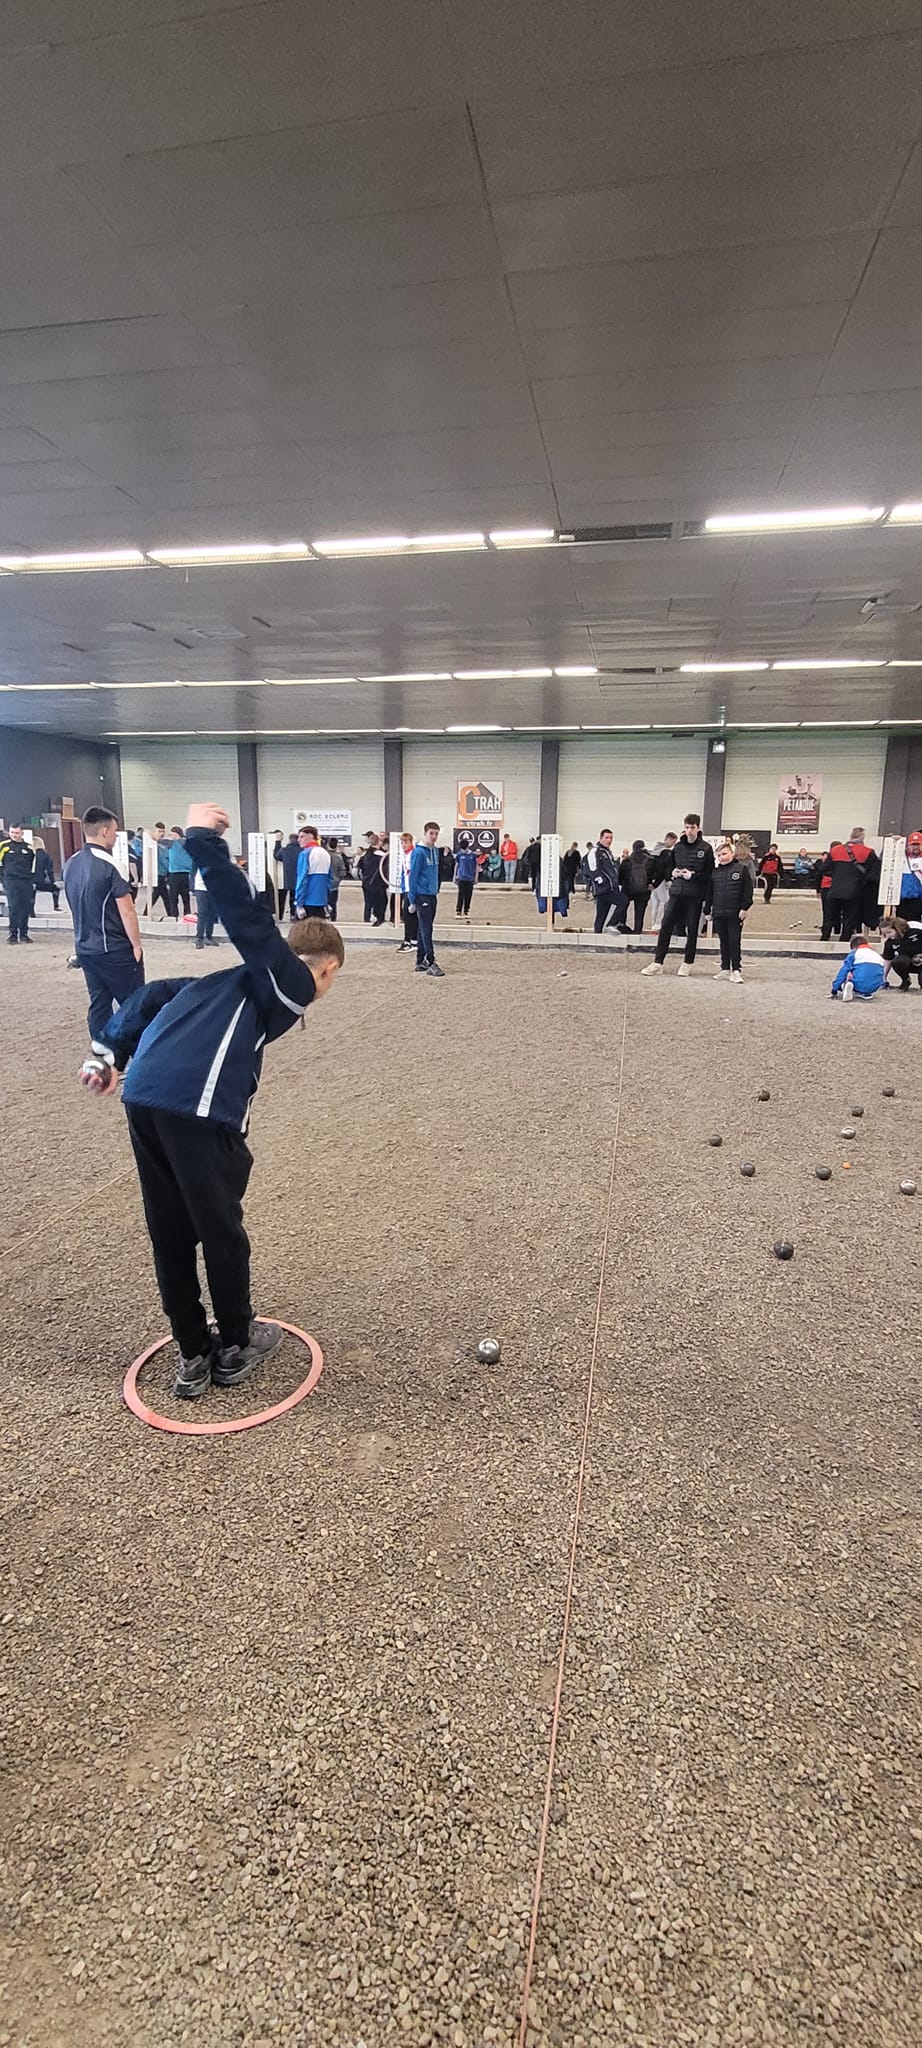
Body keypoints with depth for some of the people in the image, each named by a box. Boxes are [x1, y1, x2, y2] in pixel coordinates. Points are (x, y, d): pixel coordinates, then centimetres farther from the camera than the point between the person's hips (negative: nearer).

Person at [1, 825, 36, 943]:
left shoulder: (29, 848, 8)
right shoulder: (4, 846, 2)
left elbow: (34, 864, 19)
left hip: (26, 882, 3)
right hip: (11, 881, -3)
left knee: (26, 908, 4)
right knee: (13, 908, -7)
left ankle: (24, 934, 13)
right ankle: (13, 935, -4)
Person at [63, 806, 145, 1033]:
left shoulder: (70, 865, 6)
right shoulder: (109, 865, -16)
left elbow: (75, 907, 16)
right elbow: (127, 912, -16)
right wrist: (137, 945, -6)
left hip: (84, 948, 7)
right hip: (116, 949, -7)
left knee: (99, 1004, 11)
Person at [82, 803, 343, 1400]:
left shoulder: (239, 981, 28)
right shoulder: (294, 982, 5)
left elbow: (152, 996, 22)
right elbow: (251, 919, -9)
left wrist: (110, 1052, 18)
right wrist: (205, 843, -11)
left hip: (142, 1096, 8)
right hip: (197, 1108, -8)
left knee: (170, 1234, 17)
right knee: (222, 1232, 12)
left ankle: (193, 1356, 32)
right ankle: (236, 1348, 31)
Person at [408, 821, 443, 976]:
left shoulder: (435, 851, 11)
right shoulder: (419, 852, -12)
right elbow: (412, 876, -13)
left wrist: (436, 890, 14)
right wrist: (412, 900, -14)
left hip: (432, 896, 8)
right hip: (422, 896, -8)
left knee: (424, 930, 12)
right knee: (426, 930, -8)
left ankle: (421, 962, 18)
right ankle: (431, 963, -8)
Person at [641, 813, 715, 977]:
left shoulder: (706, 848, -3)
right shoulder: (678, 846, 9)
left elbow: (710, 873, -4)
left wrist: (693, 875, -15)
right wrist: (673, 872, 1)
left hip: (695, 895, -3)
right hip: (676, 892, 3)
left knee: (692, 930, 6)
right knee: (665, 926, -1)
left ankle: (687, 963, 17)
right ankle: (658, 963, 4)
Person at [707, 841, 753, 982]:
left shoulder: (741, 869, -1)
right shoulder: (715, 872, 11)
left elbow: (748, 891, -5)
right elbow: (709, 893, 15)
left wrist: (745, 908, -11)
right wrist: (708, 910, 11)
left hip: (735, 914, -4)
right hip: (718, 914, 4)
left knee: (735, 942, -3)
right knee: (723, 942, 11)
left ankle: (736, 970, 1)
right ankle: (725, 969, 17)